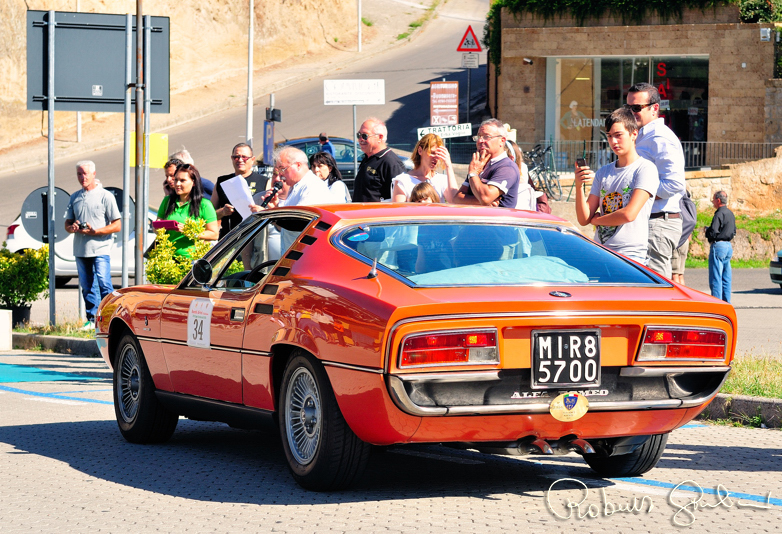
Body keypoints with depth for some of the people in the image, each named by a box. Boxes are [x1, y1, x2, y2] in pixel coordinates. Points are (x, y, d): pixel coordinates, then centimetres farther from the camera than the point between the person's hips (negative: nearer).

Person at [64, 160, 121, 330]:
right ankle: (92, 320, 13)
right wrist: (72, 227, -5)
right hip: (81, 250, 5)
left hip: (100, 248, -5)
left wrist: (95, 231, -15)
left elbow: (116, 226, -3)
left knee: (104, 284, -13)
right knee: (87, 286, 7)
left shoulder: (105, 196, 0)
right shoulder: (74, 197, 16)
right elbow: (67, 223, 20)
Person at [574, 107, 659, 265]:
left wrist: (597, 219, 5)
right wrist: (579, 186, -4)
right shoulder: (603, 172, 18)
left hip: (630, 257, -5)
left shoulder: (646, 168, -1)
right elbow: (583, 219, 11)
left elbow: (629, 214, -11)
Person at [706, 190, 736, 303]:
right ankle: (726, 301, 11)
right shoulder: (731, 214, 14)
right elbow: (734, 231, 22)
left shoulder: (719, 214, -14)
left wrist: (707, 230, 0)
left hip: (718, 245, -9)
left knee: (715, 278, -8)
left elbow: (712, 233, -19)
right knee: (726, 278, 11)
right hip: (729, 246, 9)